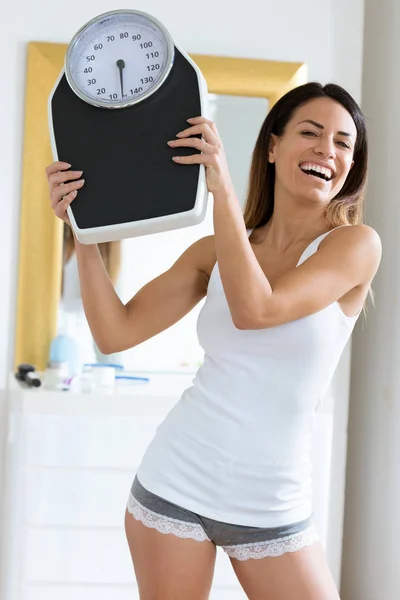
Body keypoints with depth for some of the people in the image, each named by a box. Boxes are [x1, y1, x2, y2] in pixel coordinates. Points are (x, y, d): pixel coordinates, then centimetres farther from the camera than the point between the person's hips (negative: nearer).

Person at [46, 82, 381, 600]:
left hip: (273, 507, -1)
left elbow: (256, 310, -22)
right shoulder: (216, 251, 4)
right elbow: (116, 333, -1)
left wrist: (222, 188, -21)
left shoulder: (356, 243, -6)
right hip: (176, 484, 2)